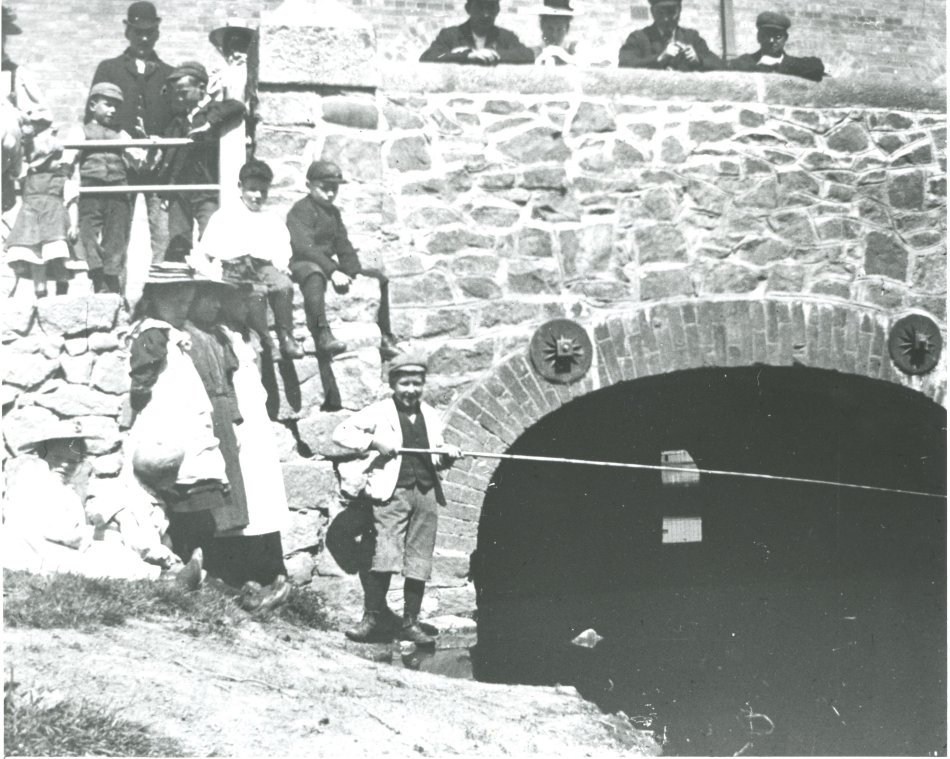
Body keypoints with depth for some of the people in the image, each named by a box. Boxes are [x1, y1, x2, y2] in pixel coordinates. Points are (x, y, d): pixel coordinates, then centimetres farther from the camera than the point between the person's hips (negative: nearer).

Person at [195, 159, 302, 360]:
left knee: (284, 285, -31)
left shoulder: (274, 221, 25)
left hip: (265, 266, 3)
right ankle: (265, 342, -36)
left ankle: (286, 337, -30)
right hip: (234, 267, -3)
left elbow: (282, 256, 17)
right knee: (255, 291, -35)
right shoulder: (224, 216, 16)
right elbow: (203, 254, 11)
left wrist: (281, 266, -4)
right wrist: (212, 271, -7)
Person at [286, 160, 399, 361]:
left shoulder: (333, 212, 19)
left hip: (329, 264, 9)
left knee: (379, 278, 6)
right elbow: (305, 247, -21)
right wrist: (333, 271, -31)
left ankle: (384, 337, 11)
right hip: (302, 264, -9)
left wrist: (356, 273, 1)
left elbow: (344, 247, 18)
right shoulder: (300, 211, -9)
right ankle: (322, 335, -58)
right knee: (315, 276, -45)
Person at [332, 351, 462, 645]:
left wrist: (446, 455, 4)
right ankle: (373, 617, -4)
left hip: (426, 492, 4)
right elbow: (341, 433, -3)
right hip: (391, 492, -4)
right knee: (383, 556, -14)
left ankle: (410, 622, 10)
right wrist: (374, 441, -13)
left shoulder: (430, 416, 18)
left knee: (419, 562, 3)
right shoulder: (379, 412, 3)